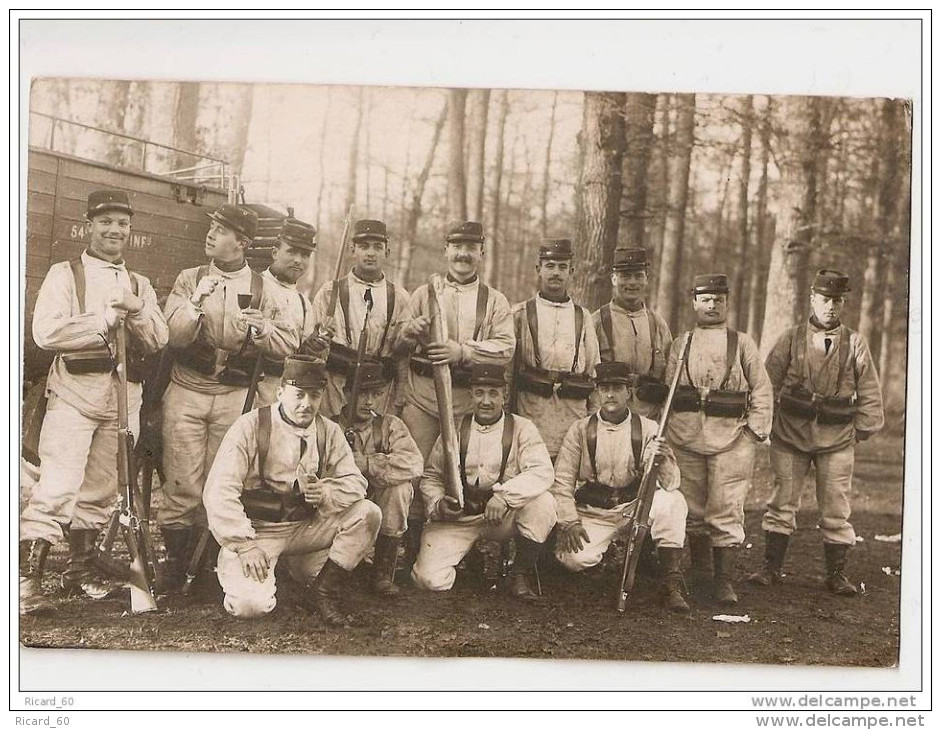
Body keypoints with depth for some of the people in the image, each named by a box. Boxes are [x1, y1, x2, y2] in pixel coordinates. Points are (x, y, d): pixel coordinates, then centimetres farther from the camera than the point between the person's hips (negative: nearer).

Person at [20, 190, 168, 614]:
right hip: (75, 389, -5)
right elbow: (46, 331, -11)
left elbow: (157, 341, 7)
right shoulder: (64, 274, 3)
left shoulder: (140, 285, 17)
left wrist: (136, 310, -11)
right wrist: (105, 317, -10)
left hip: (125, 393, 5)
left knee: (101, 488, 11)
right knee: (59, 487, -13)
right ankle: (27, 579, -9)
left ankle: (80, 568, 26)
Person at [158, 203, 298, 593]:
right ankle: (175, 560, 9)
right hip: (186, 392, 0)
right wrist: (195, 303, -21)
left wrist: (263, 329, -16)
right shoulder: (189, 279, 6)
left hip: (234, 397, 1)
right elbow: (174, 336, -5)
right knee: (183, 485, -4)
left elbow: (288, 345, 2)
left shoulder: (263, 289, 6)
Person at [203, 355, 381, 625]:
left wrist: (327, 493, -22)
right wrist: (245, 546, -24)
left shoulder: (328, 432, 3)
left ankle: (324, 590, -1)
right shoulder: (250, 427, -14)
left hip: (304, 528, 5)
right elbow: (218, 492, -19)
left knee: (367, 514, -14)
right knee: (250, 604, -27)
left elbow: (355, 481, 2)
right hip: (255, 531, -4)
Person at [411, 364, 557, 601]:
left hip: (504, 517, 0)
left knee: (543, 502, -30)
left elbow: (542, 472, -17)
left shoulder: (521, 428, -1)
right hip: (458, 517, 0)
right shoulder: (455, 430, 5)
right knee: (430, 579, -20)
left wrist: (504, 495, -31)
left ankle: (521, 573, -8)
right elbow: (431, 477, 9)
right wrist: (438, 503, -13)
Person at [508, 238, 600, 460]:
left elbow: (595, 368, 17)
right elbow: (506, 368, 8)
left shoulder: (583, 317, 16)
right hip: (531, 406, -2)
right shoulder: (519, 314, 9)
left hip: (574, 408, 2)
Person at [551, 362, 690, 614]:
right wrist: (569, 522, -12)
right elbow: (562, 480, 0)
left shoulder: (647, 429, -1)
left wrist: (664, 461, -30)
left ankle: (672, 585, -20)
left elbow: (671, 484, -8)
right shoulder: (581, 430, 0)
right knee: (574, 558, -27)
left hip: (634, 506, 0)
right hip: (592, 512, 0)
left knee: (673, 501, -29)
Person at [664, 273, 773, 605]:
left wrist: (756, 430, -2)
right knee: (693, 509, 8)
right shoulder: (680, 344, 13)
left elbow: (762, 390, 8)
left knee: (726, 511, -7)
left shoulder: (742, 343, 8)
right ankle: (700, 573, 21)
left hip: (731, 438, -2)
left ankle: (724, 582, -2)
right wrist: (668, 429, 4)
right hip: (686, 437, 2)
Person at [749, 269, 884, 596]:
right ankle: (771, 568, 13)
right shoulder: (791, 339, 3)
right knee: (782, 503, 4)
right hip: (790, 434, 0)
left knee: (836, 508, 3)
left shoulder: (855, 343, 4)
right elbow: (768, 382, 5)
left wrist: (863, 428, 6)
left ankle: (837, 574, 14)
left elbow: (870, 392, 9)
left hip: (837, 438, 0)